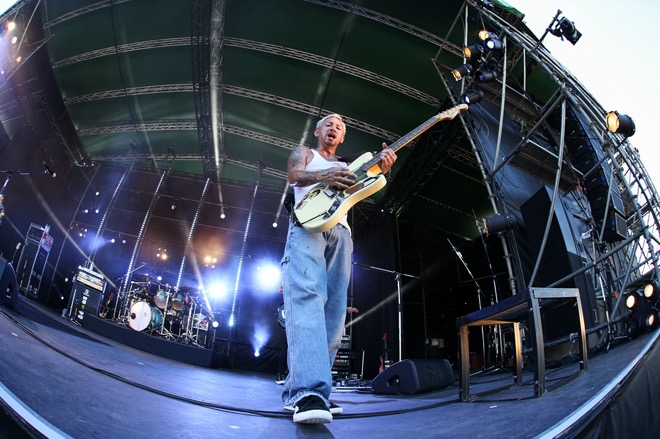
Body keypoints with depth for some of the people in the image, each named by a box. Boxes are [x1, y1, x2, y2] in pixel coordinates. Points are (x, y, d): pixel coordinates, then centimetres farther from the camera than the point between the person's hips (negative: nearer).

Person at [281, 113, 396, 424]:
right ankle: (308, 391, -41)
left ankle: (297, 392, -2)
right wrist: (323, 176, -22)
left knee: (334, 311, -5)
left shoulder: (347, 166, 33)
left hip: (340, 231, 6)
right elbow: (294, 175, 0)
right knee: (307, 296, -28)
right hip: (307, 226, -5)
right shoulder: (303, 153, 23)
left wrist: (382, 169, -10)